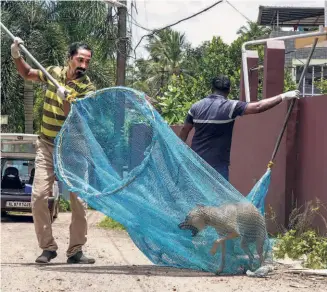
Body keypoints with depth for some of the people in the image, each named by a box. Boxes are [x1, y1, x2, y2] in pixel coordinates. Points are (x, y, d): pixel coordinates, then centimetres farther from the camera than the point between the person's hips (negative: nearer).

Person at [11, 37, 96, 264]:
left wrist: (64, 100, -35)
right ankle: (48, 247, 3)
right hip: (47, 146, 2)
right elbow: (27, 74, 18)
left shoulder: (88, 88, -11)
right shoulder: (53, 72, 0)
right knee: (39, 196, -8)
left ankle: (75, 250, 4)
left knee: (79, 200, -6)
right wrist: (16, 56, 2)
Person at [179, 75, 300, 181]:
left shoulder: (196, 106, 5)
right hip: (217, 164, -5)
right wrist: (283, 96, -8)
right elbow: (258, 107, -15)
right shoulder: (230, 107, -11)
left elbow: (184, 131, 12)